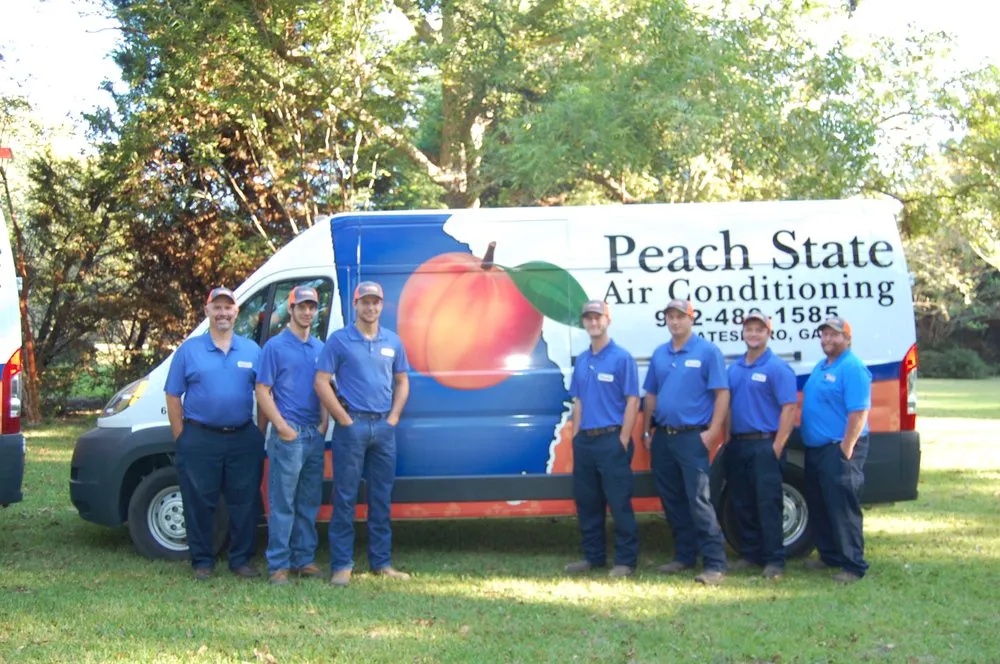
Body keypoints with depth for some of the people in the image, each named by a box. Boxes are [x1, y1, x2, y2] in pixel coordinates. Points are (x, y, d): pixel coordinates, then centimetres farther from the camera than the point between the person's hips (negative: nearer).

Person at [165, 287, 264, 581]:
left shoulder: (252, 350, 8)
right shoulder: (189, 349, 3)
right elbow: (173, 396, 4)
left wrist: (261, 433, 4)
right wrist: (181, 437, -1)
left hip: (244, 439, 2)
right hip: (200, 440, -2)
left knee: (245, 502, 5)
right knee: (200, 504, 4)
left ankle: (241, 559, 17)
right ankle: (202, 561, 16)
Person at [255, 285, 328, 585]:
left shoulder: (320, 348, 14)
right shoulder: (275, 346, -2)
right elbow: (262, 391, -6)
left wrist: (324, 423, 5)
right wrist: (282, 427, -13)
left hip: (315, 434, 6)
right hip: (288, 435, -6)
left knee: (309, 502, 11)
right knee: (283, 504, -3)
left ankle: (305, 559, 19)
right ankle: (278, 565, 2)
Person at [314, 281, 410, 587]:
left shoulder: (392, 342, 11)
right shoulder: (339, 340, -2)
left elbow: (402, 382, 17)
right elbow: (321, 382, -6)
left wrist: (393, 418, 4)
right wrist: (346, 420, -9)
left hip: (384, 426, 4)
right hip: (352, 426, -4)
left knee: (381, 498, 9)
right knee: (345, 498, -1)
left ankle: (381, 562, 18)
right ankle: (341, 565, 5)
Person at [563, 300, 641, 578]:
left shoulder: (622, 358, -6)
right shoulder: (581, 361, 13)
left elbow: (632, 401, -9)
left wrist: (623, 441, -13)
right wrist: (576, 435, 10)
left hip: (611, 439, -7)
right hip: (584, 440, 7)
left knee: (619, 502, -2)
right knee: (586, 502, 12)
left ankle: (625, 560, 6)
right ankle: (593, 556, 23)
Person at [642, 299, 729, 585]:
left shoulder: (708, 352, -5)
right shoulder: (659, 354, 13)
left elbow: (722, 393, -9)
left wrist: (712, 432, -15)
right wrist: (646, 432, 13)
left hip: (692, 437, -6)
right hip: (662, 438, 7)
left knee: (699, 501, -12)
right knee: (672, 501, 12)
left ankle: (714, 563, -9)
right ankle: (684, 556, 24)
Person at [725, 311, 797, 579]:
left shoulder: (778, 368, -7)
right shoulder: (734, 368, 13)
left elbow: (789, 407, -12)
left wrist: (777, 446, -16)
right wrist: (727, 439, 9)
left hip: (764, 444, -7)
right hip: (737, 444, 7)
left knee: (768, 504, -6)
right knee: (742, 504, 11)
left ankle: (774, 560, 1)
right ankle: (750, 554, 22)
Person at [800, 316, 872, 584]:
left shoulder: (853, 369, -13)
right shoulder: (821, 366, 16)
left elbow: (859, 413, -20)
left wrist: (846, 449, -22)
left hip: (838, 449, -10)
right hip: (815, 449, 10)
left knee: (843, 509, -8)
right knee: (818, 507, 16)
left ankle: (853, 565, -2)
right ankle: (829, 556, 28)